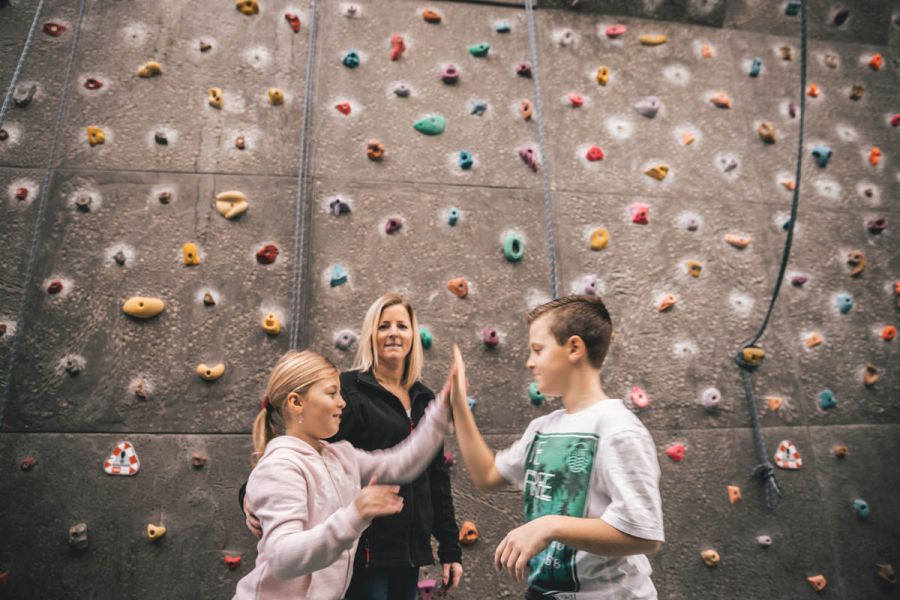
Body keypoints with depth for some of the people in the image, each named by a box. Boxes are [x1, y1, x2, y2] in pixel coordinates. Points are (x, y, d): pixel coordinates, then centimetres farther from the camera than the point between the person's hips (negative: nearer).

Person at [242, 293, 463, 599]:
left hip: (410, 551, 6)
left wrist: (450, 548, 12)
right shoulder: (349, 390, -8)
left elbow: (437, 478, 12)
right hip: (365, 549, -6)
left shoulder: (424, 398, 9)